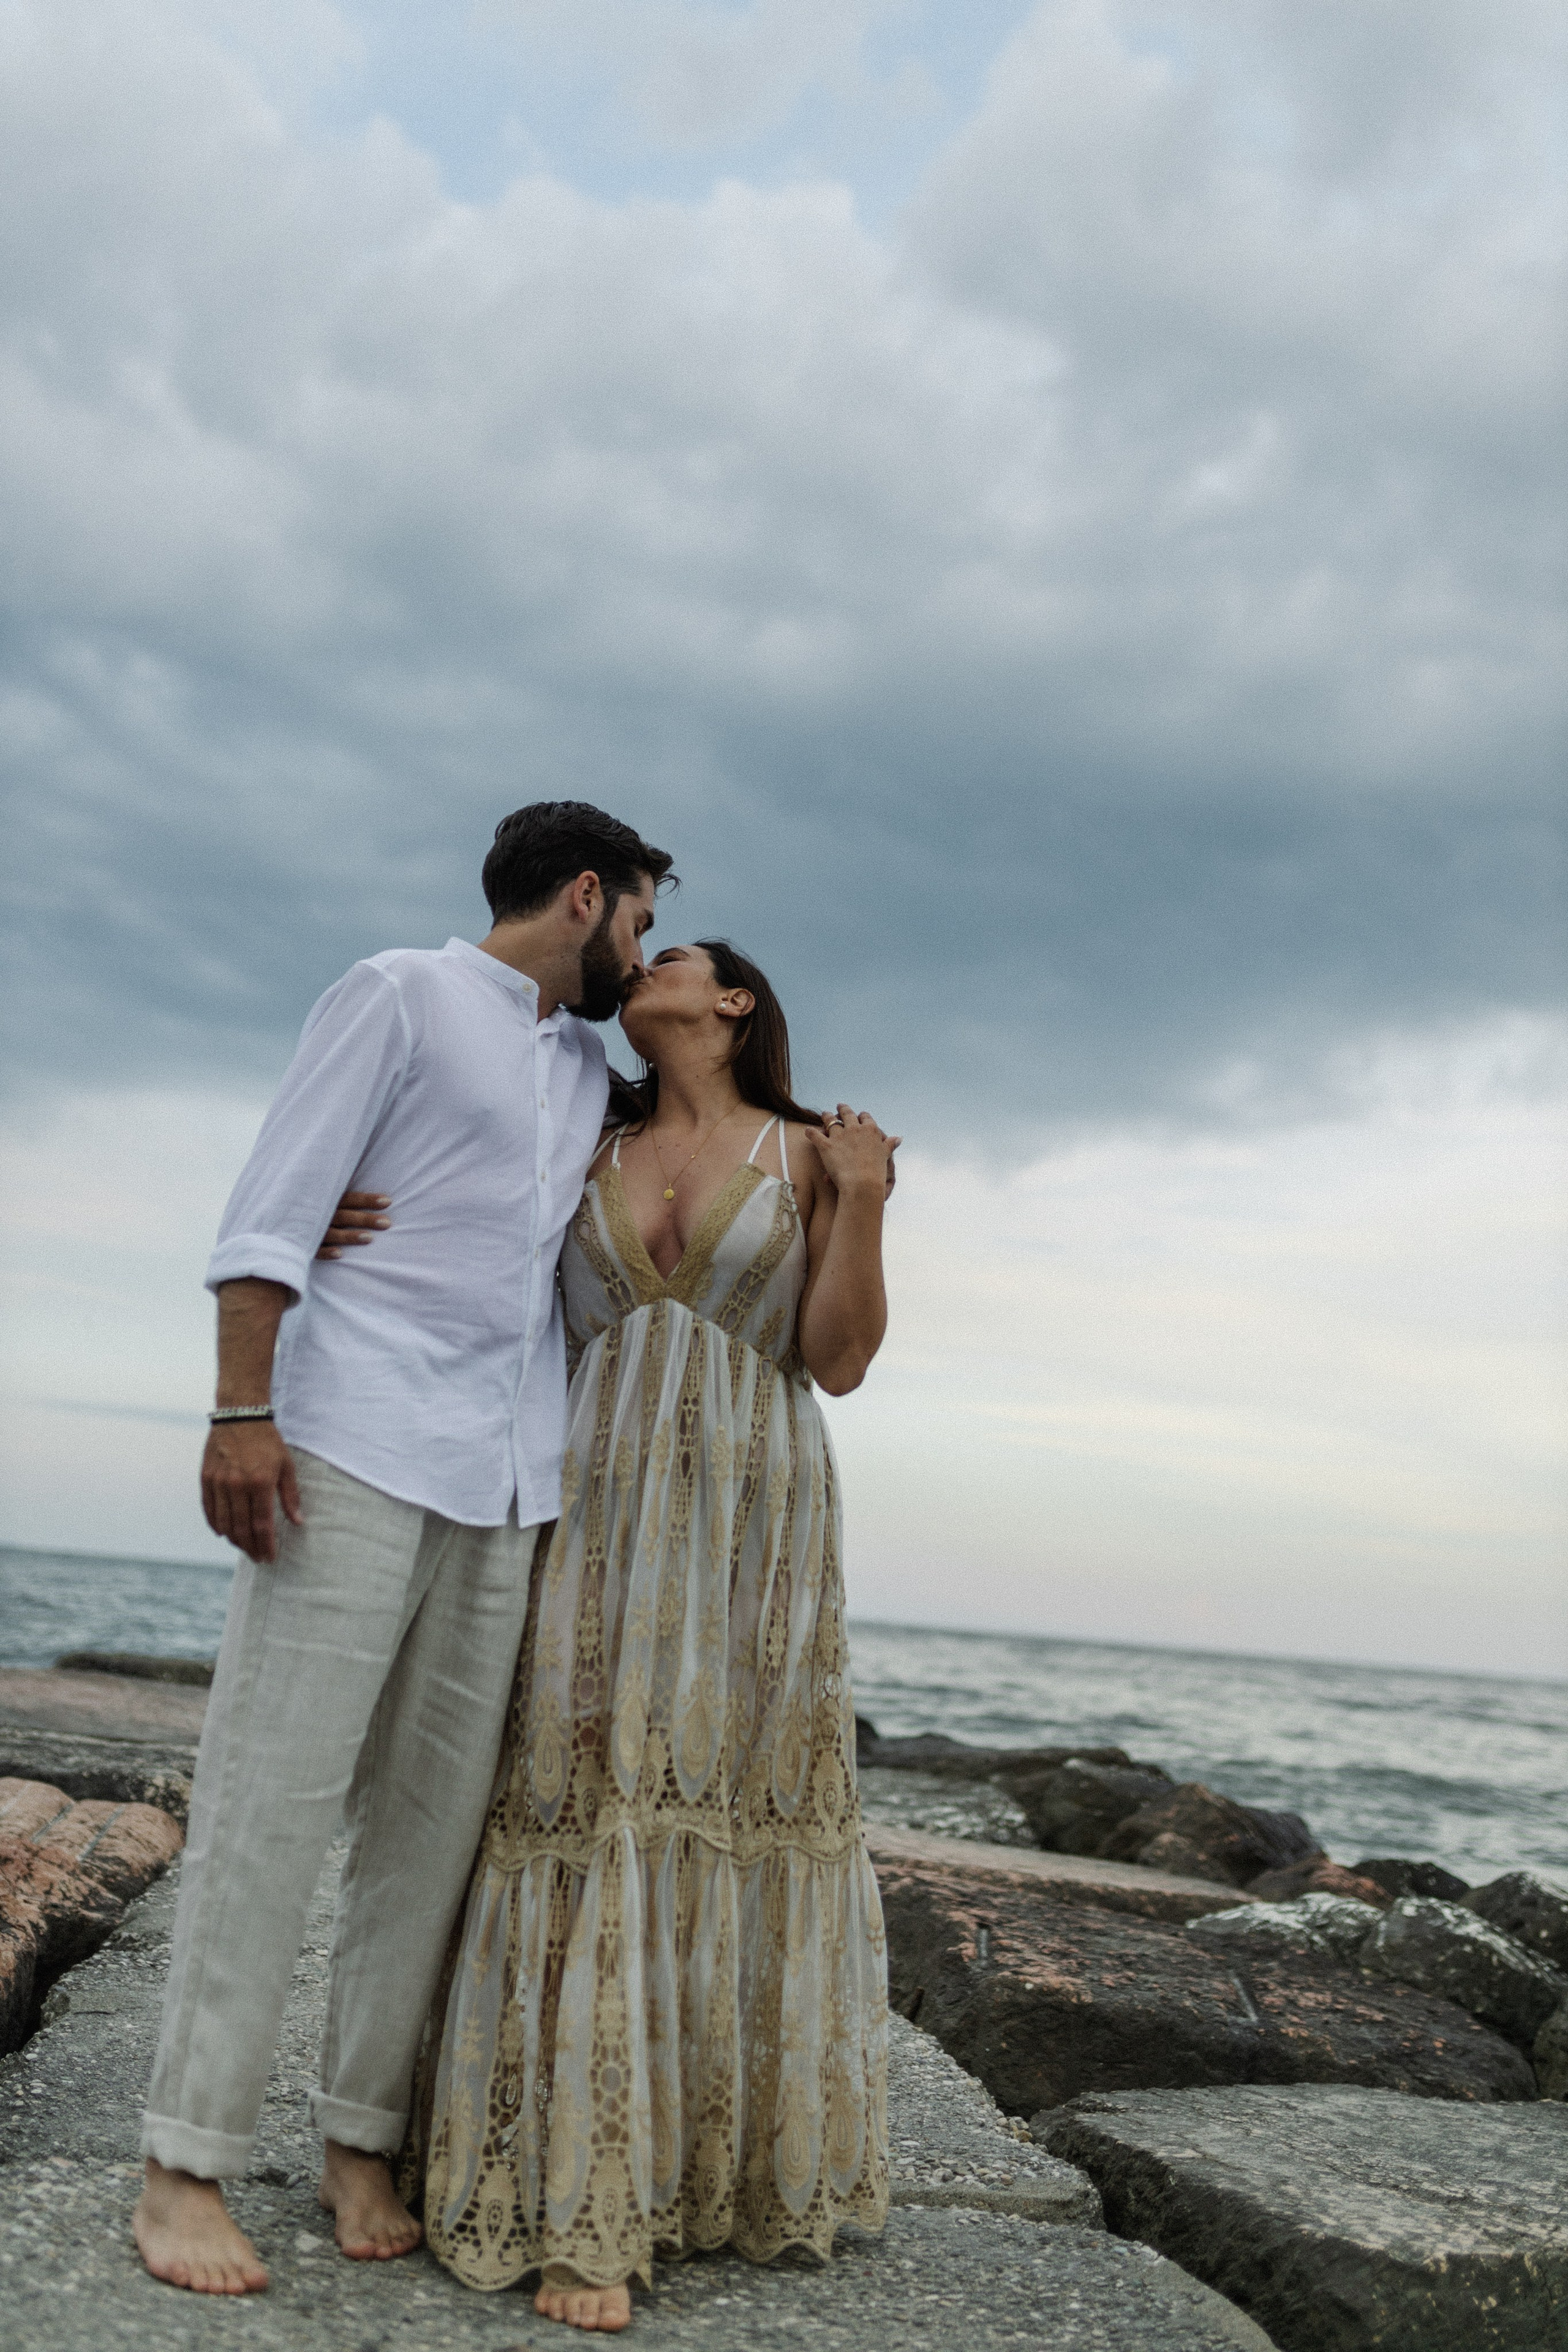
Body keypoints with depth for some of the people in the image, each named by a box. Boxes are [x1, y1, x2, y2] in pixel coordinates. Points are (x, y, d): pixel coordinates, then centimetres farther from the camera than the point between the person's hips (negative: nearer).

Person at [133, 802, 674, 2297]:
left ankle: (361, 2140, 13)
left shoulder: (589, 1074, 22)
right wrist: (241, 1411, -15)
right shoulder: (399, 995, 2)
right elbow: (274, 1209, -6)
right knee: (274, 1791, -6)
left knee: (434, 1810, 5)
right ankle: (185, 2165, 1)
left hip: (509, 1484, 7)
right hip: (359, 1447, -6)